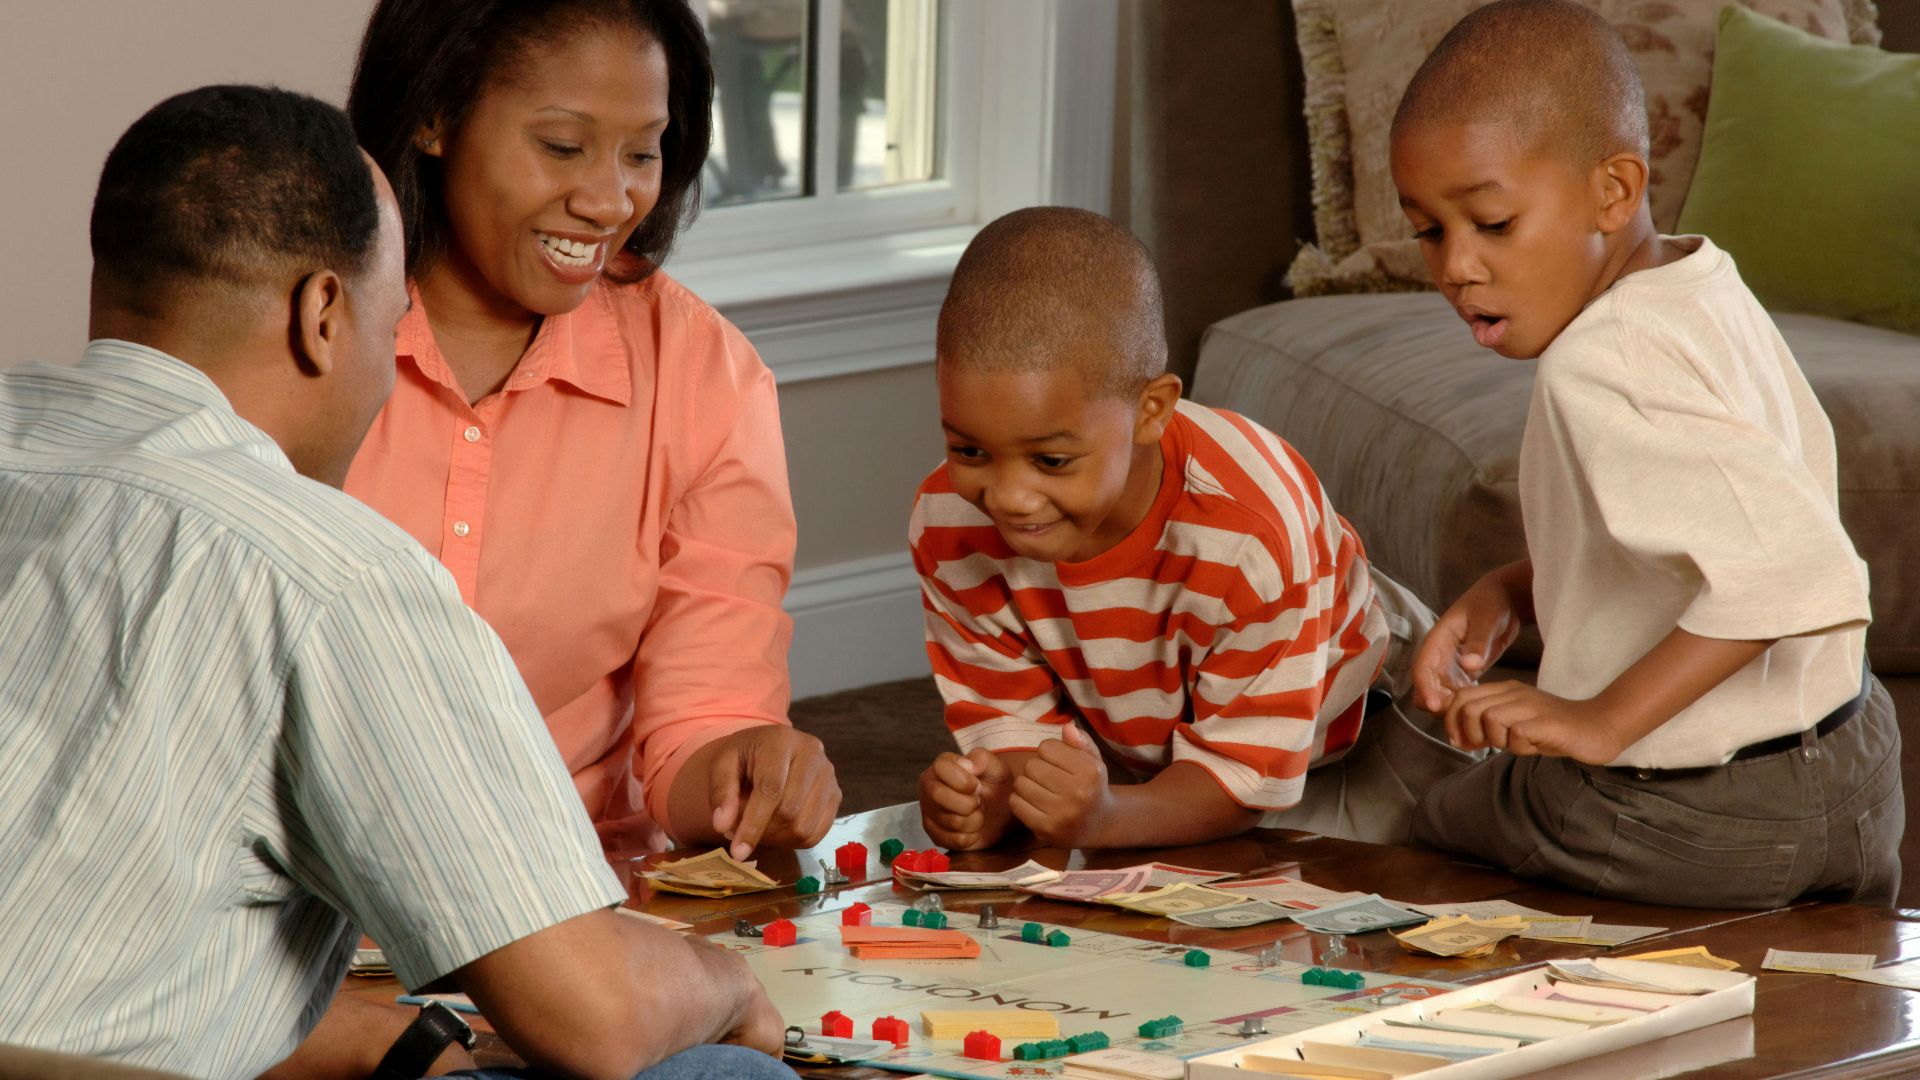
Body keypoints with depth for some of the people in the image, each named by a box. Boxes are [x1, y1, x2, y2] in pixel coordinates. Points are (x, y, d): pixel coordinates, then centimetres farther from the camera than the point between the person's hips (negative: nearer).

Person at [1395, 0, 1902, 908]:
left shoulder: (1599, 370, -28)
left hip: (1683, 830, -8)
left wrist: (1601, 721, -35)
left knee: (1433, 834, 19)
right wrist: (1510, 593, 4)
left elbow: (1792, 567, -39)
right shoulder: (1707, 290, 2)